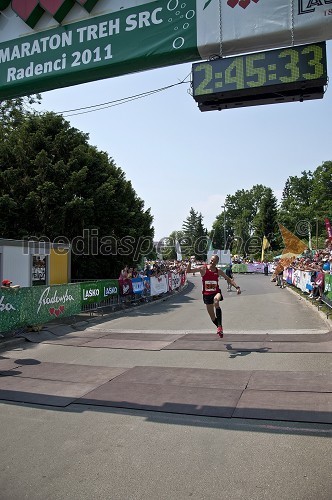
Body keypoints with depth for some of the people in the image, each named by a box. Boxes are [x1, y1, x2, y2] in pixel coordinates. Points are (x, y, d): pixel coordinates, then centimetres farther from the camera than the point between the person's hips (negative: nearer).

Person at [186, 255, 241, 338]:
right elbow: (188, 271, -9)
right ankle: (219, 328, 35)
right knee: (212, 316, 8)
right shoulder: (203, 268, -7)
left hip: (216, 292, -1)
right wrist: (190, 262, -27)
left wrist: (237, 287, -3)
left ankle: (220, 327, -35)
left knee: (216, 300, -37)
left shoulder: (218, 271, 0)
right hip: (206, 294, 1)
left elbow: (229, 279, 9)